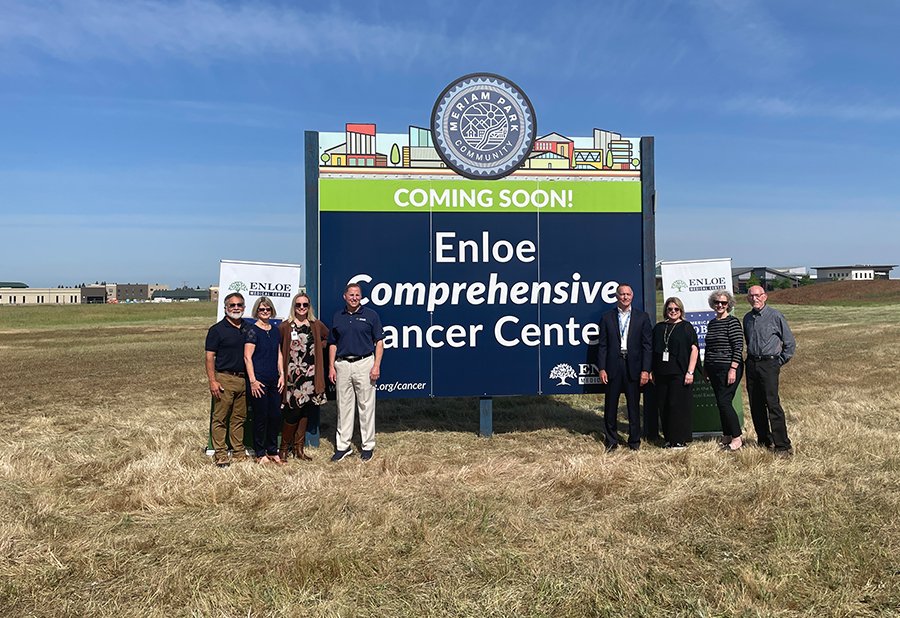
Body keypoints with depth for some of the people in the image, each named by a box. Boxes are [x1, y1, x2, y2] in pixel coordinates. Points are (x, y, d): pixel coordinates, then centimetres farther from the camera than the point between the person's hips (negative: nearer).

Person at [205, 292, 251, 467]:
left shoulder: (248, 328, 12)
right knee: (220, 418, -1)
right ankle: (220, 454, 6)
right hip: (224, 379, -5)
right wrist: (212, 381, -14)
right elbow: (210, 357, -6)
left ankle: (238, 452, 20)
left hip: (244, 379, 5)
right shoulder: (217, 329, -3)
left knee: (239, 418, 11)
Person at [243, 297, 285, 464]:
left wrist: (282, 375, 8)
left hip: (274, 381, 6)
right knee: (261, 417, 1)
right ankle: (260, 454, 14)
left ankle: (272, 451, 22)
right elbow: (247, 357, -10)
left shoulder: (275, 331, 13)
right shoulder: (253, 330, -6)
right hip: (259, 381, -6)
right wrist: (253, 380, -14)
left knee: (276, 416, 8)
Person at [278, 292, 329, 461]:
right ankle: (284, 447, 11)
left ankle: (299, 448, 20)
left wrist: (320, 347, 9)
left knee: (305, 412, 9)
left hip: (310, 374, 4)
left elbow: (327, 338, 25)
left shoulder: (316, 325, 8)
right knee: (292, 411, -6)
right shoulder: (285, 326, -3)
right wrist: (281, 371, -7)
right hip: (292, 374, -4)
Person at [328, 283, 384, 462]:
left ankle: (368, 446, 11)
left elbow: (379, 342, 0)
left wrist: (376, 366, -9)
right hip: (342, 365, 3)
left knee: (366, 406, 1)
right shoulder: (337, 317, 12)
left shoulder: (370, 315, 2)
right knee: (344, 406, 7)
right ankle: (342, 446, 14)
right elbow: (333, 344, 14)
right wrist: (331, 367, 5)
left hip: (364, 363, -3)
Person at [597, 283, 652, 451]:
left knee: (634, 406, 7)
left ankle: (634, 441, 20)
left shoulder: (642, 317, 5)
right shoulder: (607, 318, 6)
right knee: (611, 406, 6)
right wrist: (602, 369, -4)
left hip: (633, 367, 0)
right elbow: (602, 345, 4)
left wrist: (645, 370, -6)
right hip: (613, 366, 1)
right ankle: (611, 441, 17)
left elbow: (646, 345, 1)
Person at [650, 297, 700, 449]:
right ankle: (669, 438, 16)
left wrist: (690, 372, -11)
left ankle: (680, 440, 8)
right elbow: (653, 350, 16)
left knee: (678, 405, -3)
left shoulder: (686, 327, 1)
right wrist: (651, 371, 10)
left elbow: (694, 349, -4)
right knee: (663, 406, 6)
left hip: (679, 373, -4)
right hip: (661, 374, 4)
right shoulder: (659, 328, 12)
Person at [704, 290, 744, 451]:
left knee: (724, 402, -9)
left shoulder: (733, 322, -9)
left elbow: (738, 347, -14)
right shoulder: (711, 323, 13)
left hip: (728, 369, -7)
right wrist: (705, 368, 17)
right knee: (721, 404, 10)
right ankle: (727, 437, 19)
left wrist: (733, 369, -19)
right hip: (713, 370, 7)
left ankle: (737, 439, 2)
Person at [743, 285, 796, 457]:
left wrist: (779, 361, 0)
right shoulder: (747, 318, 11)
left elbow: (790, 343, 1)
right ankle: (764, 440, 18)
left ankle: (783, 446, -8)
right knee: (755, 405, 7)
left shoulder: (775, 316, -5)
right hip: (751, 364, 6)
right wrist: (751, 359, 15)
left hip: (769, 364, -5)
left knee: (772, 404, -12)